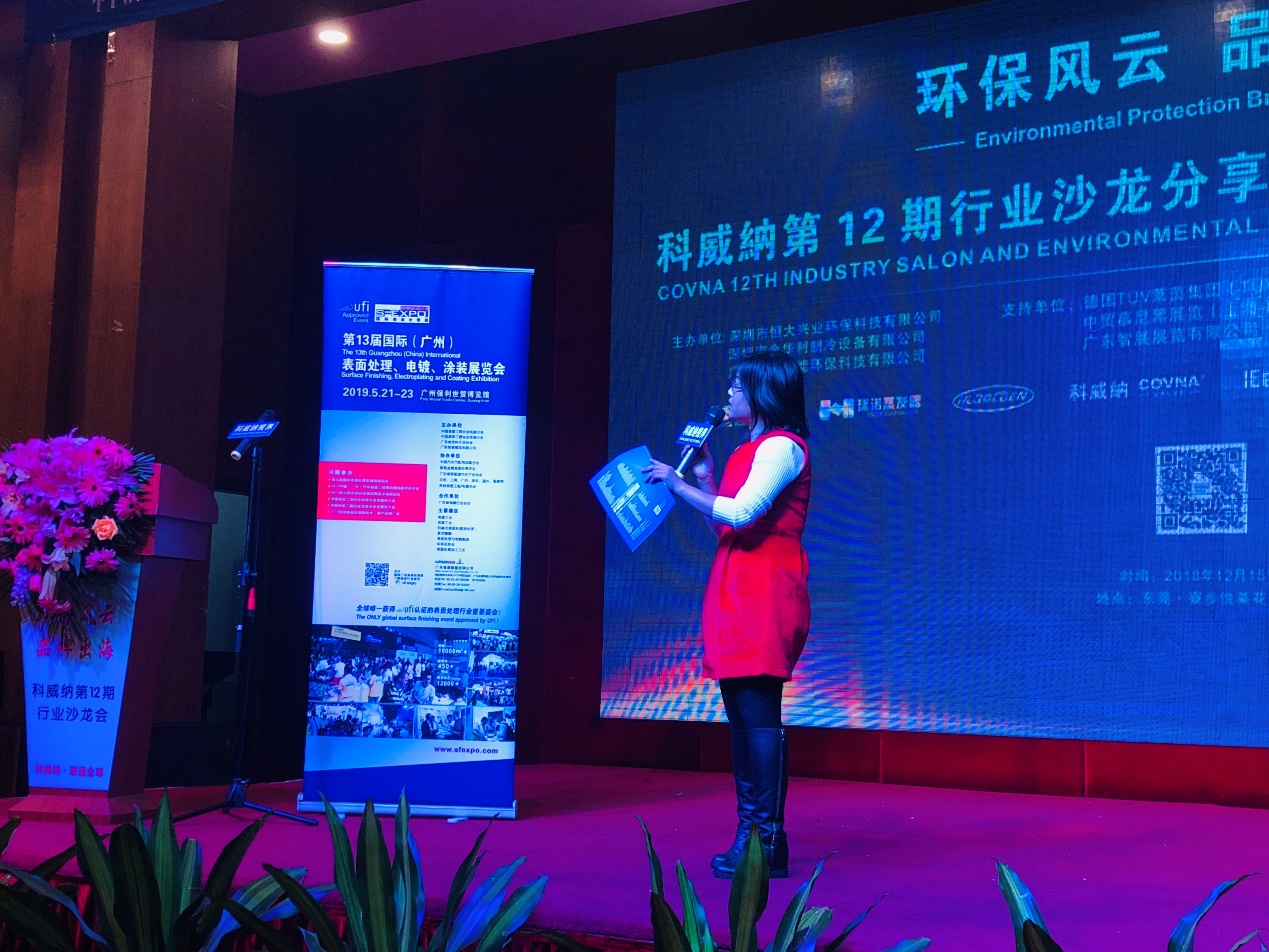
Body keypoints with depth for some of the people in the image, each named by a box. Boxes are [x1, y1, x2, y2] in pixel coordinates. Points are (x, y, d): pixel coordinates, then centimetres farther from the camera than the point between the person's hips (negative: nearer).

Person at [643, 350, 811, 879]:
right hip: (735, 594, 10)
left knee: (759, 712, -10)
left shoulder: (781, 446, -7)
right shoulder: (749, 450, 21)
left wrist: (676, 483, -12)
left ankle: (768, 842, -7)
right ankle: (750, 832, 14)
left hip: (765, 593, -10)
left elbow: (740, 513, -20)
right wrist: (704, 479, 17)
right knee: (739, 714, 9)